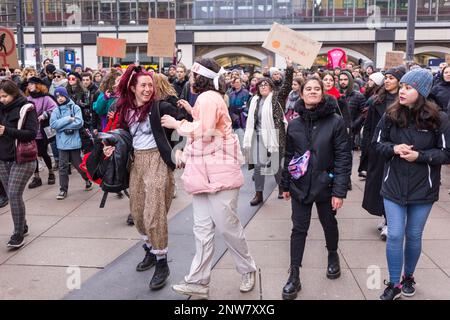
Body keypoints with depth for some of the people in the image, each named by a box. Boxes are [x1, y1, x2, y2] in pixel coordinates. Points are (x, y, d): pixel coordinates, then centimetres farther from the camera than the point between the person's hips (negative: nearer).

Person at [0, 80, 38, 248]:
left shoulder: (26, 108, -8)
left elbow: (32, 133, -15)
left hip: (22, 159, -6)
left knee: (14, 194, -12)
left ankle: (18, 234, -3)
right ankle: (22, 226, 26)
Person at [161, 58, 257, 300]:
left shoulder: (208, 98, -12)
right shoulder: (209, 97, 21)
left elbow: (203, 132, -18)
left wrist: (177, 124, -8)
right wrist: (192, 112, 17)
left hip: (218, 172, -10)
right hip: (204, 173, 10)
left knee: (227, 225, 0)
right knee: (203, 229, 6)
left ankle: (248, 270, 20)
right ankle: (199, 282, 9)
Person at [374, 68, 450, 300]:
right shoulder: (390, 115, -6)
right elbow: (377, 144, 4)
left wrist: (419, 155, -20)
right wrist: (393, 148, -17)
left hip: (423, 189, -1)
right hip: (393, 186, 1)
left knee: (414, 236, 15)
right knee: (394, 236, 1)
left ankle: (408, 277, 38)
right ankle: (394, 285, 18)